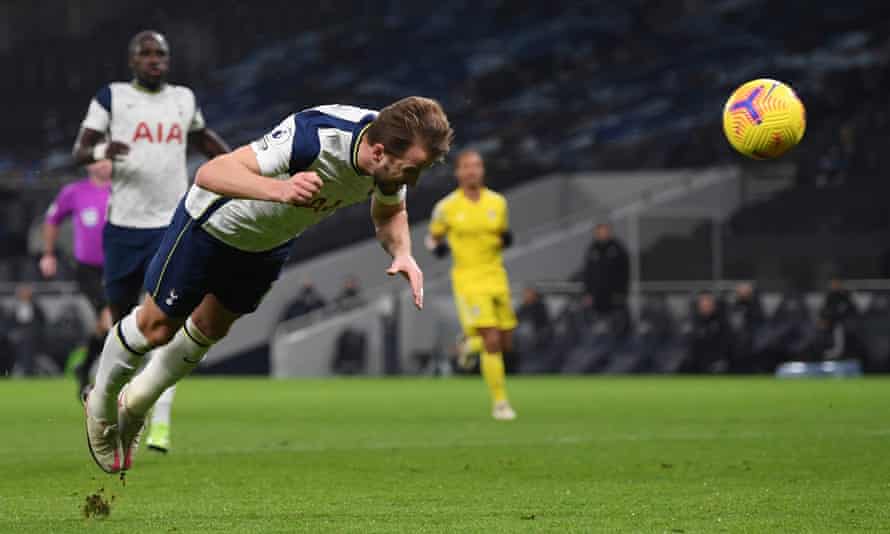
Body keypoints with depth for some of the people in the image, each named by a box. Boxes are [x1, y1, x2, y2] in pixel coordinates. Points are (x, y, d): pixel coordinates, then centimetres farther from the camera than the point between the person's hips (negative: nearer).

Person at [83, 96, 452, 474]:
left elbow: (389, 212, 1)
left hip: (269, 244, 7)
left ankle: (136, 403, 47)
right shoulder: (312, 137, -45)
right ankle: (101, 403, 36)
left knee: (211, 329, 23)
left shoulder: (391, 155, -23)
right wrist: (280, 190, -65)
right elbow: (210, 174, -49)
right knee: (157, 326, 8)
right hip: (213, 226, -7)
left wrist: (402, 254, -21)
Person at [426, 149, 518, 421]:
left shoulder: (498, 202, 4)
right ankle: (499, 402, -9)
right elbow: (433, 237, 10)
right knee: (492, 341, -17)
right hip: (468, 280, -4)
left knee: (505, 344, 8)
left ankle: (472, 342, 42)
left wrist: (506, 238, -6)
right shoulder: (446, 207, -4)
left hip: (496, 276, 4)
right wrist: (437, 246, -12)